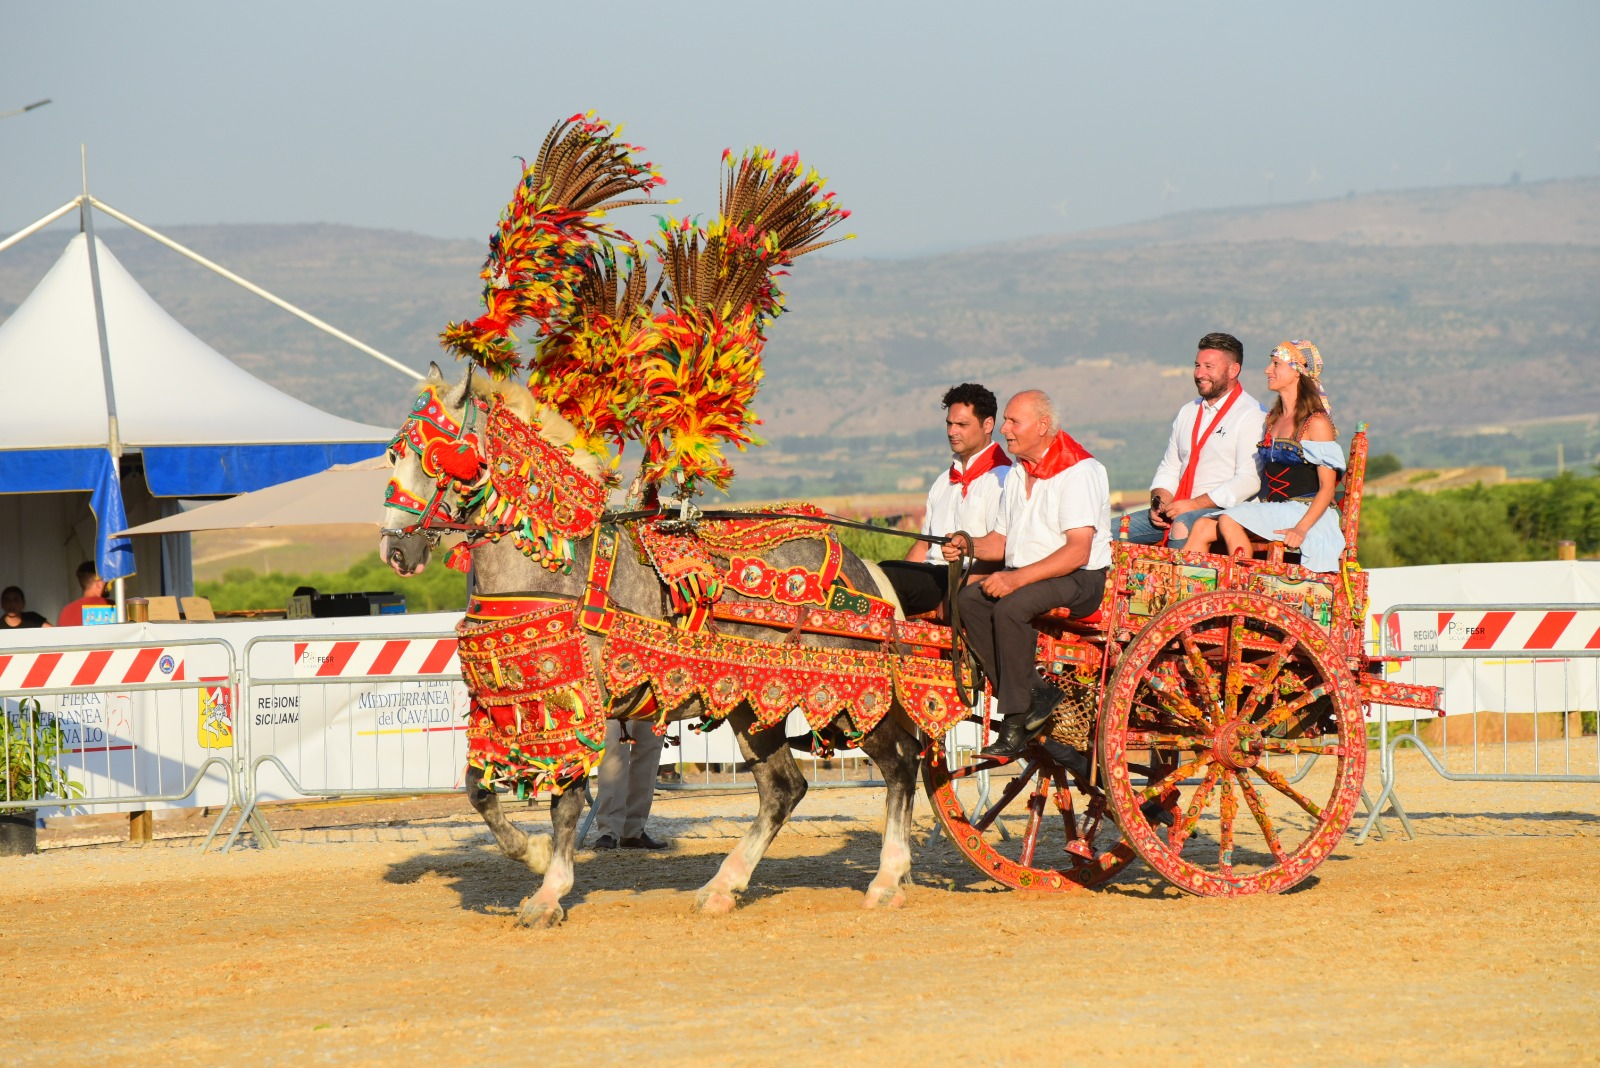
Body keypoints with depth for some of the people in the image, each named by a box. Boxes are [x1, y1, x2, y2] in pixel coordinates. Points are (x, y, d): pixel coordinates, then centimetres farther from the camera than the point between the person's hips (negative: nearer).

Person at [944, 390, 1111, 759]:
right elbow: (1002, 540, 19)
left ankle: (1017, 719, -24)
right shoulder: (1019, 473, 15)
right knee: (968, 600, -17)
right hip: (1023, 575, 8)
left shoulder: (1078, 470, -13)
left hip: (1078, 579, -8)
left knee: (1010, 607, -33)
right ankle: (1035, 694, -15)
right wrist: (970, 546, -4)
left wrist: (1018, 578, -29)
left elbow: (1078, 551, -22)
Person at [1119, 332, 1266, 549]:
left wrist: (1194, 504, -20)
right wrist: (1160, 502, 0)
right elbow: (1169, 468, 22)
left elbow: (1249, 479, -16)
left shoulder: (1251, 415, -5)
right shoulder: (1188, 413, 21)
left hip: (1222, 510, -8)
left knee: (1183, 526, -39)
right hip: (1178, 511, 8)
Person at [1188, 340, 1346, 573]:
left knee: (1229, 521, -28)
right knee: (1202, 527, -14)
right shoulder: (1273, 420, 20)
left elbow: (1327, 487, -11)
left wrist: (1301, 528, -25)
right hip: (1268, 509, 7)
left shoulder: (1316, 423, -5)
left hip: (1303, 511, -7)